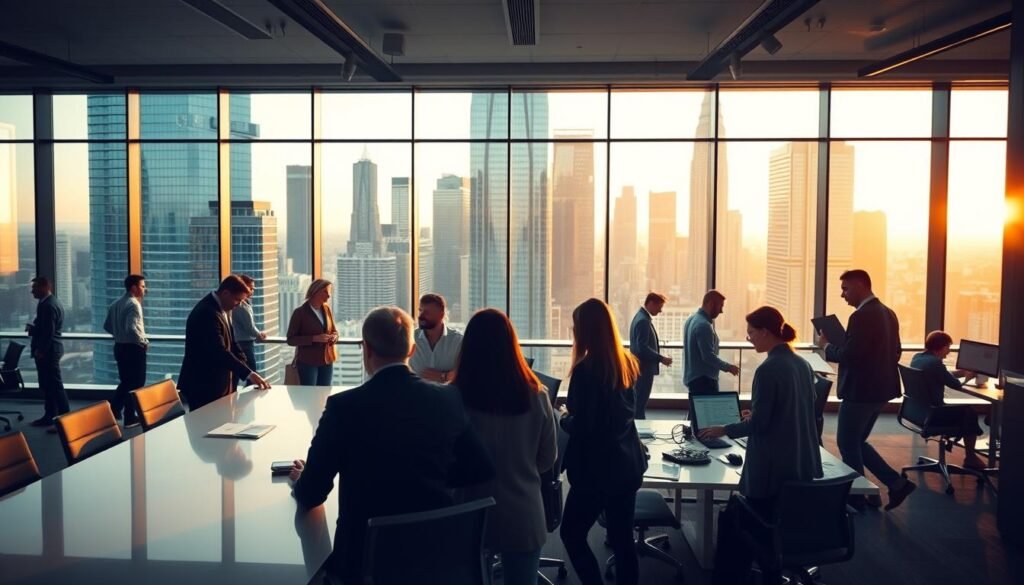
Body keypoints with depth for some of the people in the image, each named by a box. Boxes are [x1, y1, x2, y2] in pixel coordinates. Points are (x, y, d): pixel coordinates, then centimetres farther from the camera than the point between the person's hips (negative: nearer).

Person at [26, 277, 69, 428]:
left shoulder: (47, 305, -18)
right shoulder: (53, 303, 15)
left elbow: (48, 331, -22)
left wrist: (40, 350, -19)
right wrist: (32, 328, 9)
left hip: (47, 351, -11)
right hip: (50, 349, 11)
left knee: (55, 385, -8)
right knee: (47, 385, 14)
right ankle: (50, 417, 21)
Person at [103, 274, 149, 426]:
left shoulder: (115, 304, 10)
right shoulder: (134, 304, -17)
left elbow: (107, 326, 14)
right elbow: (132, 328, -28)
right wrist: (144, 342, -16)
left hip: (119, 347, 8)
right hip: (134, 348, -8)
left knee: (125, 382, 20)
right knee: (136, 383, 3)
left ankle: (114, 411, 16)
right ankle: (130, 417, 10)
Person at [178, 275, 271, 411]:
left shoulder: (220, 309, 10)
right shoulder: (207, 312, -22)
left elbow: (230, 343, 15)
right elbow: (219, 351, -30)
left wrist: (250, 373, 1)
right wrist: (249, 374, -33)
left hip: (216, 383, 10)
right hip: (203, 385, -10)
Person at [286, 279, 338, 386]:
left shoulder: (327, 309, 8)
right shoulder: (300, 312, -8)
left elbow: (334, 330, 18)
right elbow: (291, 340, -10)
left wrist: (334, 336, -6)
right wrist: (314, 338, -22)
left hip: (327, 361, 5)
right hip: (308, 362, -5)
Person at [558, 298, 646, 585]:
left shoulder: (585, 369, -20)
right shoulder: (627, 362, 4)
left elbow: (580, 427, -19)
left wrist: (563, 416, 1)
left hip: (597, 467, -7)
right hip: (627, 463, 7)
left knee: (572, 533, 9)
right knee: (623, 539, 14)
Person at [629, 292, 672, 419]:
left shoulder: (641, 317, 13)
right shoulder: (643, 320, -19)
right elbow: (642, 348, -25)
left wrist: (659, 358, 17)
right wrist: (661, 359, -18)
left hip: (642, 367, 10)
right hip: (644, 368, -10)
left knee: (639, 402, 15)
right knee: (641, 403, -5)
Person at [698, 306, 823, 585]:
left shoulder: (768, 369, -19)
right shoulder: (803, 365, 5)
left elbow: (759, 424, -17)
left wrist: (724, 430, -3)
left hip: (771, 468, -8)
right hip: (802, 465, 8)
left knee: (739, 526, 5)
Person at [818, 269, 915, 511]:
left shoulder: (861, 316, -20)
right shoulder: (888, 313, 10)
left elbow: (848, 356, -24)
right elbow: (895, 352, 17)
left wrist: (827, 345, -7)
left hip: (861, 391, -9)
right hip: (880, 388, 9)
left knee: (847, 444, 7)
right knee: (856, 442, 19)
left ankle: (856, 497, 18)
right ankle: (897, 483, 16)